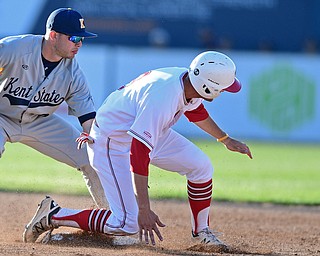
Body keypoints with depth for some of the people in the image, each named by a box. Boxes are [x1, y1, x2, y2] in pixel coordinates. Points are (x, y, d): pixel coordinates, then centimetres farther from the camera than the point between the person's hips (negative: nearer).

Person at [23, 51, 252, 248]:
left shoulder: (188, 82, -12)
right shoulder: (162, 98, -39)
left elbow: (195, 110, 17)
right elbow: (138, 155, -39)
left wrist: (226, 139, 26)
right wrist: (144, 209, -40)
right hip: (113, 144, -9)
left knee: (201, 167, 1)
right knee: (128, 224, -13)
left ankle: (201, 232, 20)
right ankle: (53, 215, -1)